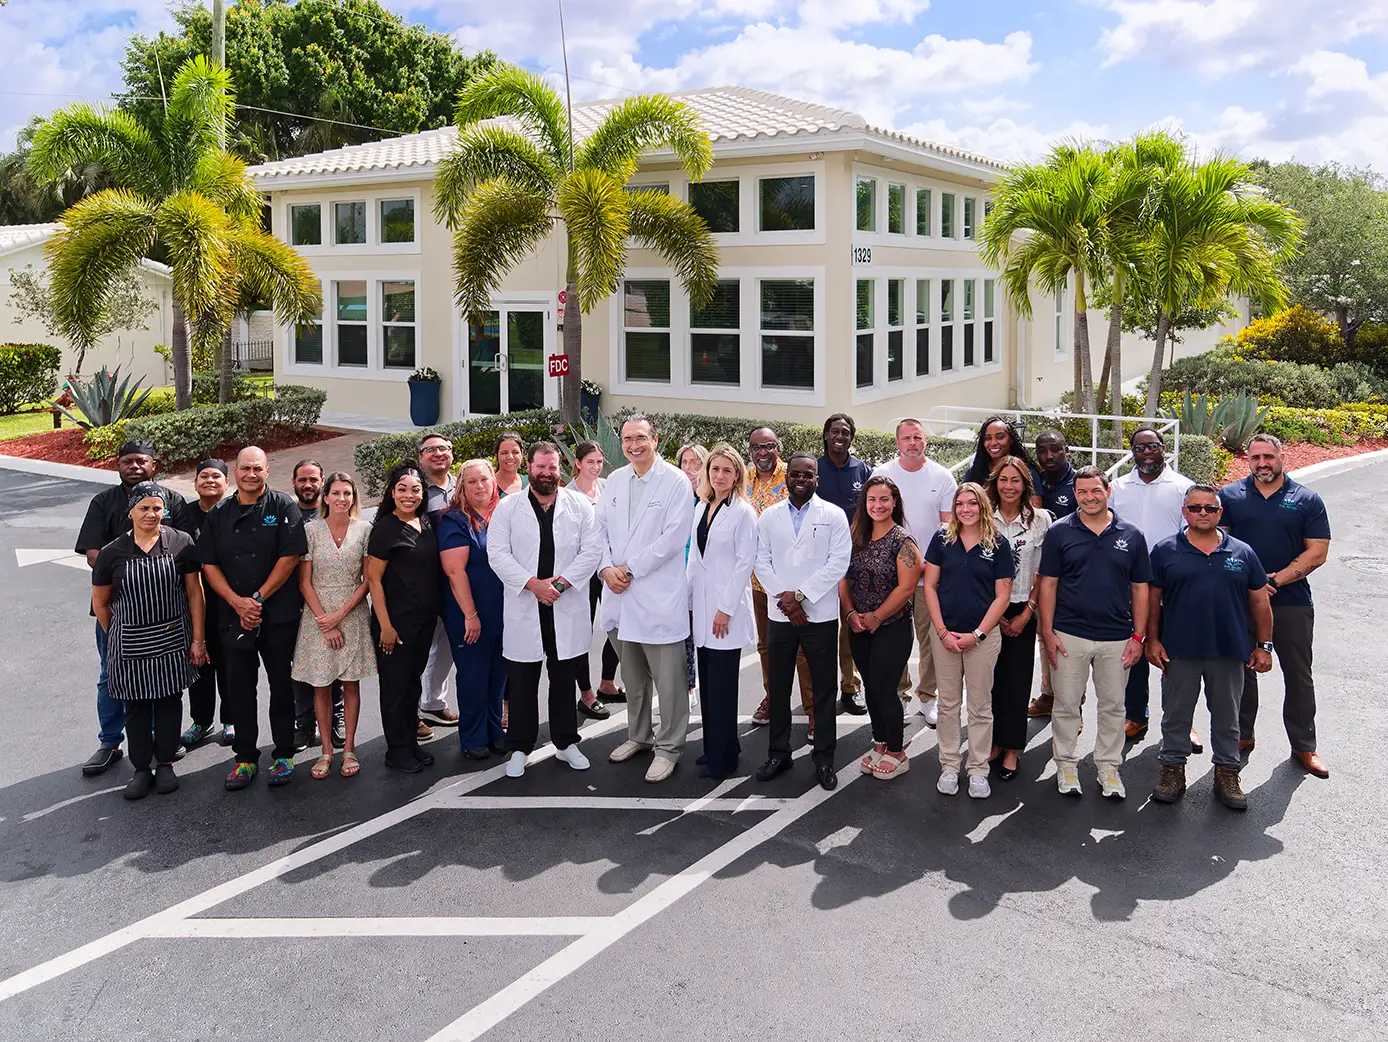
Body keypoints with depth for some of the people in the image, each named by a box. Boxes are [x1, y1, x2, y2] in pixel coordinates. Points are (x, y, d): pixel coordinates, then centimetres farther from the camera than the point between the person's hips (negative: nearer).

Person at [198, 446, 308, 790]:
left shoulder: (283, 507, -2)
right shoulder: (219, 514, 9)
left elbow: (290, 557, -10)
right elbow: (209, 565, 6)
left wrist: (258, 599, -12)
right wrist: (237, 601, -8)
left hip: (279, 615, -3)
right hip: (235, 616, 3)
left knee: (281, 685, 4)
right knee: (239, 686, 6)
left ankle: (284, 755, 15)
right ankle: (245, 757, 17)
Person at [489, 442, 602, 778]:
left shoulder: (579, 504, 4)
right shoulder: (507, 507, 2)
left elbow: (591, 550, -2)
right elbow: (498, 553, -5)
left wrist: (561, 581, -13)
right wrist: (532, 583, -16)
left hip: (567, 608, 1)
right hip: (523, 608, -1)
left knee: (565, 680, 11)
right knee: (521, 683, 6)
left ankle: (566, 743, 25)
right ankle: (519, 748, 17)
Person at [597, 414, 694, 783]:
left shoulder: (675, 481, -7)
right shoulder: (615, 480, 11)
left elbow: (673, 537, -14)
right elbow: (601, 529, 13)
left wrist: (630, 568, -13)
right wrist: (606, 568, -4)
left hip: (659, 596, -6)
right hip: (619, 593, 6)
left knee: (667, 678, -1)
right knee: (632, 675, 18)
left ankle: (668, 746, 11)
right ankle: (638, 735, 33)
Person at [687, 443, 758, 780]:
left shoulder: (743, 512, -8)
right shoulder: (701, 507, 11)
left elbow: (745, 563, -11)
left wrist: (725, 608, -14)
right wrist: (689, 597, 10)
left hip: (727, 608, -6)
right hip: (701, 606, 6)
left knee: (721, 684, -2)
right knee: (708, 680, 11)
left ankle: (722, 757, 7)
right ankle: (715, 747, 23)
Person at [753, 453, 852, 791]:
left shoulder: (833, 516, 0)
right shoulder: (769, 516, 8)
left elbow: (839, 562, -8)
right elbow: (762, 561, 4)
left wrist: (800, 595, -13)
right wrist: (783, 598, -10)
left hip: (820, 615, -2)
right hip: (779, 614, 2)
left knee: (823, 689, 4)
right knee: (778, 688, 9)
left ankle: (824, 757, 14)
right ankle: (778, 753, 22)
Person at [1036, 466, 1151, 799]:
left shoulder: (1131, 535, 3)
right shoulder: (1060, 532, -1)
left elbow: (1139, 588, 6)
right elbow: (1047, 584, -1)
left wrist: (1138, 636, 1)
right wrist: (1047, 632, -6)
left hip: (1117, 638, 2)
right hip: (1068, 635, -1)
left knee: (1113, 707, 10)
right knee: (1066, 705, 6)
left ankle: (1108, 768, 23)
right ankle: (1065, 765, 20)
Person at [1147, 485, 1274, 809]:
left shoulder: (1242, 553, 5)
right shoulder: (1165, 551, 0)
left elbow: (1259, 601, 9)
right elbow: (1152, 599, 3)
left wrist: (1264, 645, 5)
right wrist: (1152, 640, -2)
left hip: (1229, 651, 1)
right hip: (1179, 651, -1)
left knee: (1227, 717, 12)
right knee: (1176, 715, 8)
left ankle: (1227, 774, 23)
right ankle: (1172, 769, 21)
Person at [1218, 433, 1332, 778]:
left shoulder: (1307, 500, 2)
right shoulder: (1230, 496, 3)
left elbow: (1317, 552, -3)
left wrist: (1276, 580, -13)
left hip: (1292, 601, 0)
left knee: (1298, 675, 6)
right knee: (1241, 670, 10)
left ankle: (1304, 746, 17)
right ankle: (1242, 736, 25)